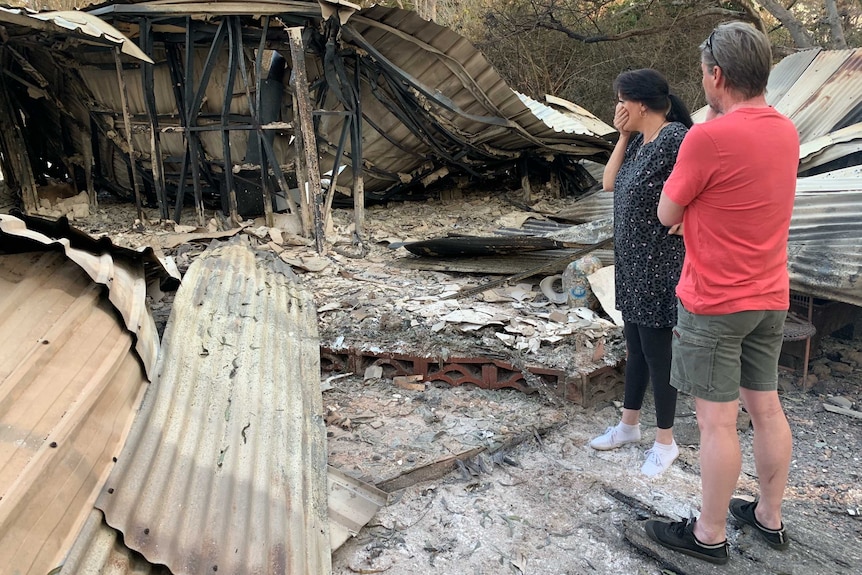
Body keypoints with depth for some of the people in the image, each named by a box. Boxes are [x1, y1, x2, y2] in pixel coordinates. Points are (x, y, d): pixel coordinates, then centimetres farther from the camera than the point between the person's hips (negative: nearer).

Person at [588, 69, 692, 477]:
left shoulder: (675, 137, -18)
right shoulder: (639, 141, 8)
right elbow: (609, 183, 8)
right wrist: (623, 135, 2)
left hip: (658, 266, -9)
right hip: (631, 262, 9)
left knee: (657, 352, 3)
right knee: (635, 346, 19)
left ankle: (665, 441, 21)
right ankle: (629, 424, 36)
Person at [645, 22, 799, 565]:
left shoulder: (708, 138, -20)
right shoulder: (786, 132, 5)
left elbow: (668, 214, -8)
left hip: (714, 303, -8)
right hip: (770, 298, 8)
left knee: (718, 420, 3)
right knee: (766, 407, 17)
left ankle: (709, 534, 18)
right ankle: (770, 516, 33)